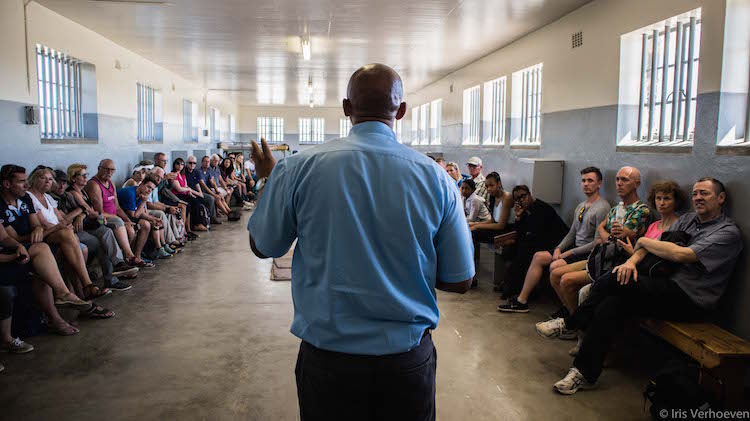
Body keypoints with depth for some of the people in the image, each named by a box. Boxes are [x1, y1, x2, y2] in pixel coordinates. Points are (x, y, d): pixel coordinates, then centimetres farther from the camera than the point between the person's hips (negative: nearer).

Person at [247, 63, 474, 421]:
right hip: (409, 359, 1)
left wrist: (269, 179, 19)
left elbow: (263, 246, 4)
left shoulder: (298, 168, -11)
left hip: (327, 355, 0)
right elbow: (460, 281, -3)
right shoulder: (435, 176, -9)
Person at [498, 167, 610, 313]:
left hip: (589, 253, -9)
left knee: (555, 266, -30)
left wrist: (569, 253, -16)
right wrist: (558, 249, 0)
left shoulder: (602, 208, -12)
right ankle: (521, 301, -2)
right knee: (538, 256, -2)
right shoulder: (581, 206, 17)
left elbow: (598, 243, -18)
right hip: (575, 248, 9)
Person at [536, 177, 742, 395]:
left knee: (613, 282, -26)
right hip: (666, 284, 7)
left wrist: (643, 241, -3)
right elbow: (653, 244, 10)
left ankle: (569, 323, -8)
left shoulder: (728, 232, -5)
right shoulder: (687, 219, 19)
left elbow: (680, 254, -18)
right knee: (612, 304, -22)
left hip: (690, 298, -7)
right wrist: (632, 260, -11)